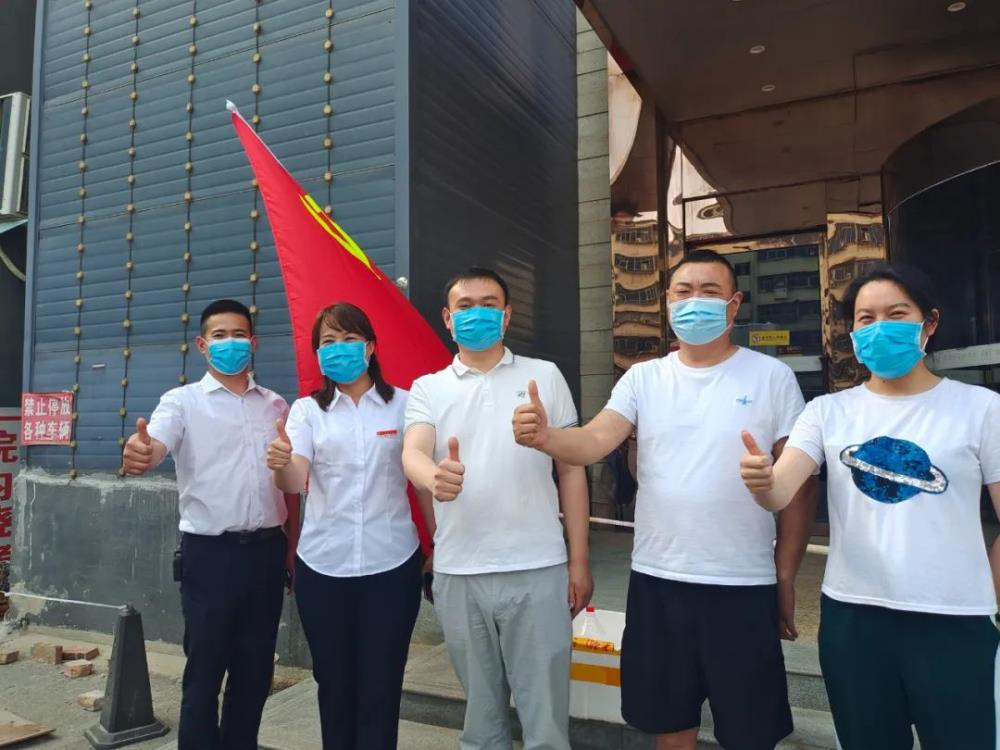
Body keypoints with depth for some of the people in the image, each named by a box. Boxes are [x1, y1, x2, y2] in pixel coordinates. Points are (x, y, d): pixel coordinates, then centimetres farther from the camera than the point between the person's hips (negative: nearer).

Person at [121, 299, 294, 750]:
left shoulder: (276, 406, 10)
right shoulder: (182, 402, -1)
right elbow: (152, 451, -20)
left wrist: (294, 547, 9)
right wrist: (137, 455, -44)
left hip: (266, 549, 4)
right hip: (209, 553, -3)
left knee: (256, 669, 14)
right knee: (205, 670, 7)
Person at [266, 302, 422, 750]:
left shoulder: (403, 403, 1)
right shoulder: (307, 409, 3)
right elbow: (295, 483, -12)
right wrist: (280, 463, -34)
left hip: (392, 564, -1)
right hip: (322, 566, 1)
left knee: (381, 687, 6)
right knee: (334, 683, 15)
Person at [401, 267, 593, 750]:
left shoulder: (545, 376, 5)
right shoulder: (428, 388, 7)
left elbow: (571, 468, 6)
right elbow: (412, 451, -11)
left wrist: (579, 560, 2)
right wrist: (434, 477, -36)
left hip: (537, 570, -1)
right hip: (458, 574, 1)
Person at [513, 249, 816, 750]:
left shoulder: (771, 377, -3)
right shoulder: (643, 378, 3)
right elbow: (594, 441, -11)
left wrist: (786, 576, -1)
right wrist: (547, 437, -33)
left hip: (744, 586, -2)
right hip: (657, 581, 2)